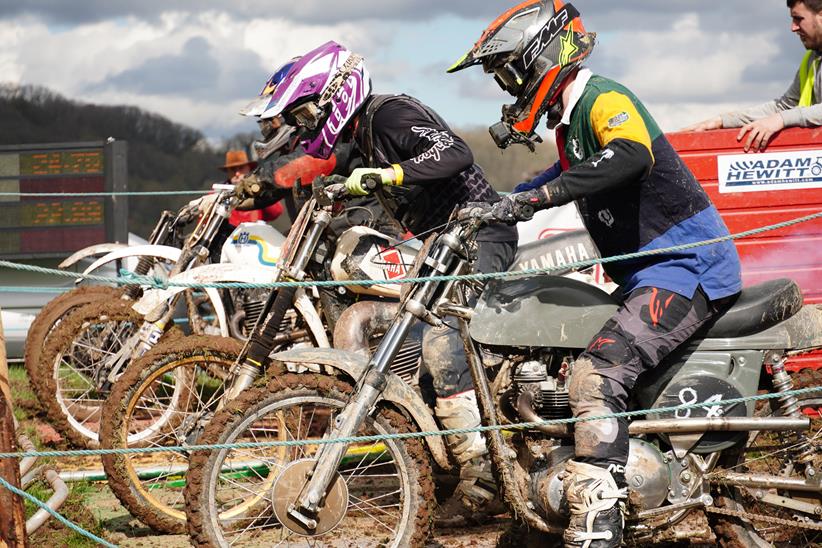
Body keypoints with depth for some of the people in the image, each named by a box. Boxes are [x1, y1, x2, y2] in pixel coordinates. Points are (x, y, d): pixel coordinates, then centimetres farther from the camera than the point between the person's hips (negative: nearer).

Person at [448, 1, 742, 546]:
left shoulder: (603, 98, -12)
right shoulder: (572, 122, 19)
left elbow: (631, 154, -34)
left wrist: (537, 197, -36)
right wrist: (491, 209, 19)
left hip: (687, 268, -11)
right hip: (647, 276, 11)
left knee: (597, 375, -27)